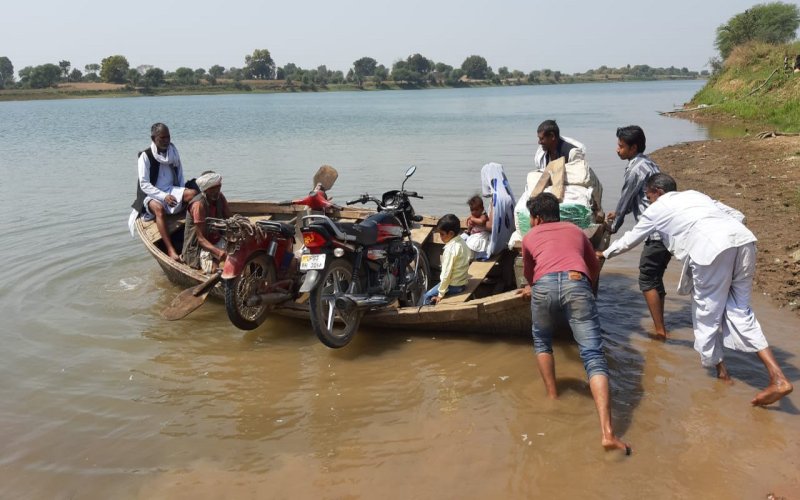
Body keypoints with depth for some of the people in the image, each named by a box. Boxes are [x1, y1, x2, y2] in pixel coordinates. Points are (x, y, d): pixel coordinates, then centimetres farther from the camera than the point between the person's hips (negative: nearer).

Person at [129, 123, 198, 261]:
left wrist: (183, 194, -3)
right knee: (159, 208, -39)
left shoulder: (173, 151, 5)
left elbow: (180, 175, 14)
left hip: (171, 190, 5)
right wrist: (163, 196, -24)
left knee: (193, 193, -25)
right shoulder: (146, 156, -10)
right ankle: (170, 249, -44)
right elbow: (144, 184, -13)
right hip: (152, 195, -5)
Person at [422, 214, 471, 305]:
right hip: (463, 282, 9)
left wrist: (441, 294, -17)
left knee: (427, 297, -3)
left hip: (454, 286, -9)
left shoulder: (450, 249, -24)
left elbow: (446, 273, -23)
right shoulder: (462, 242, 2)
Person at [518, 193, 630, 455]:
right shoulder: (575, 230, 36)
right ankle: (607, 433, -17)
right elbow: (595, 268, 48)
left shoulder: (530, 236, 32)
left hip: (544, 285, 0)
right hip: (576, 283, 0)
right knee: (593, 356, -6)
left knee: (542, 342, 30)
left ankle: (553, 397, 27)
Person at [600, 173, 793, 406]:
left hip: (711, 248, -6)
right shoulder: (696, 195, 34)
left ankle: (720, 371, 24)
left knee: (706, 314, 12)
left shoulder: (657, 209, 21)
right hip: (743, 238, 6)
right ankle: (778, 378, 6)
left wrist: (604, 254, 49)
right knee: (740, 311, 13)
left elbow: (629, 241, 33)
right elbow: (737, 215, 28)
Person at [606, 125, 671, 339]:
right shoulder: (647, 163, 16)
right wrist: (618, 213, 31)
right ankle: (659, 324, 25)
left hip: (657, 232, -10)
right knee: (655, 278, 17)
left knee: (647, 280, -3)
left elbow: (624, 200, -4)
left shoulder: (635, 169, -14)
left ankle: (660, 330, -2)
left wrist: (613, 227, 10)